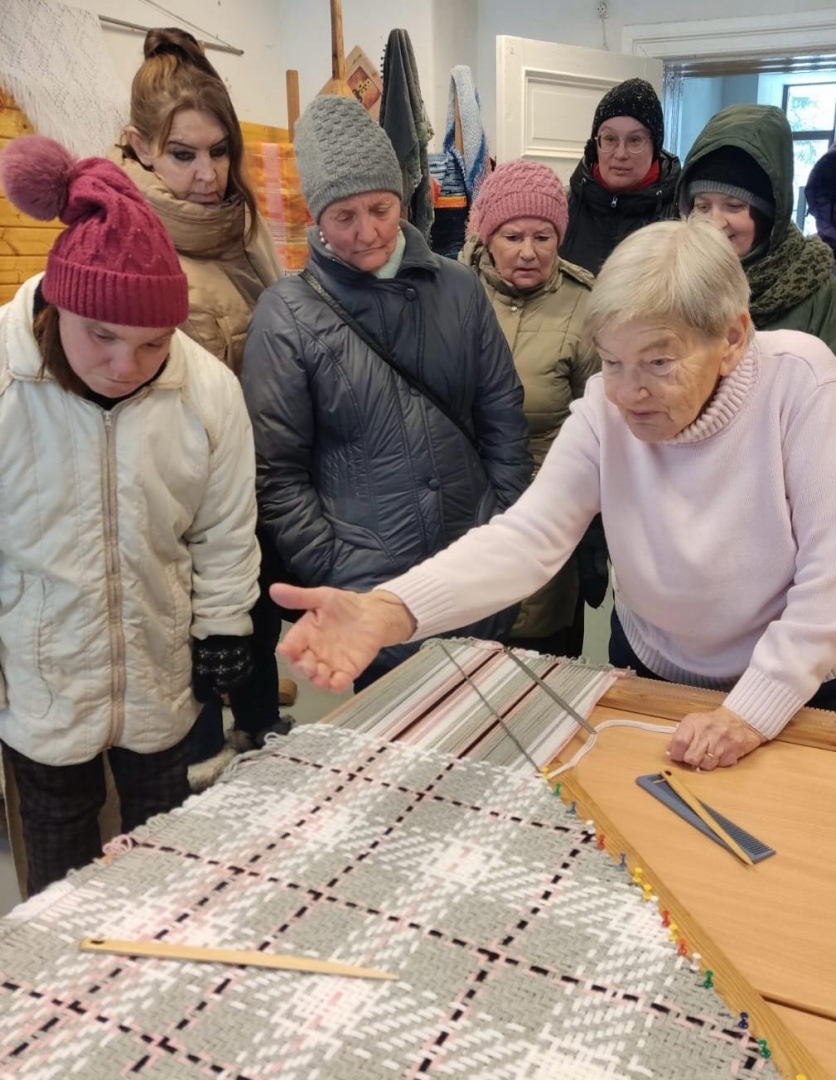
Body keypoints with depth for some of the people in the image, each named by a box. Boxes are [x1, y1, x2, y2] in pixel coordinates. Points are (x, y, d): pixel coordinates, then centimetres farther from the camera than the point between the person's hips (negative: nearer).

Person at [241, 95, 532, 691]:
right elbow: (276, 473, -7)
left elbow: (505, 419, 7)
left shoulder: (458, 288, 3)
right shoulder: (287, 313, -7)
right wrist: (334, 575, -10)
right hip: (367, 590, -3)